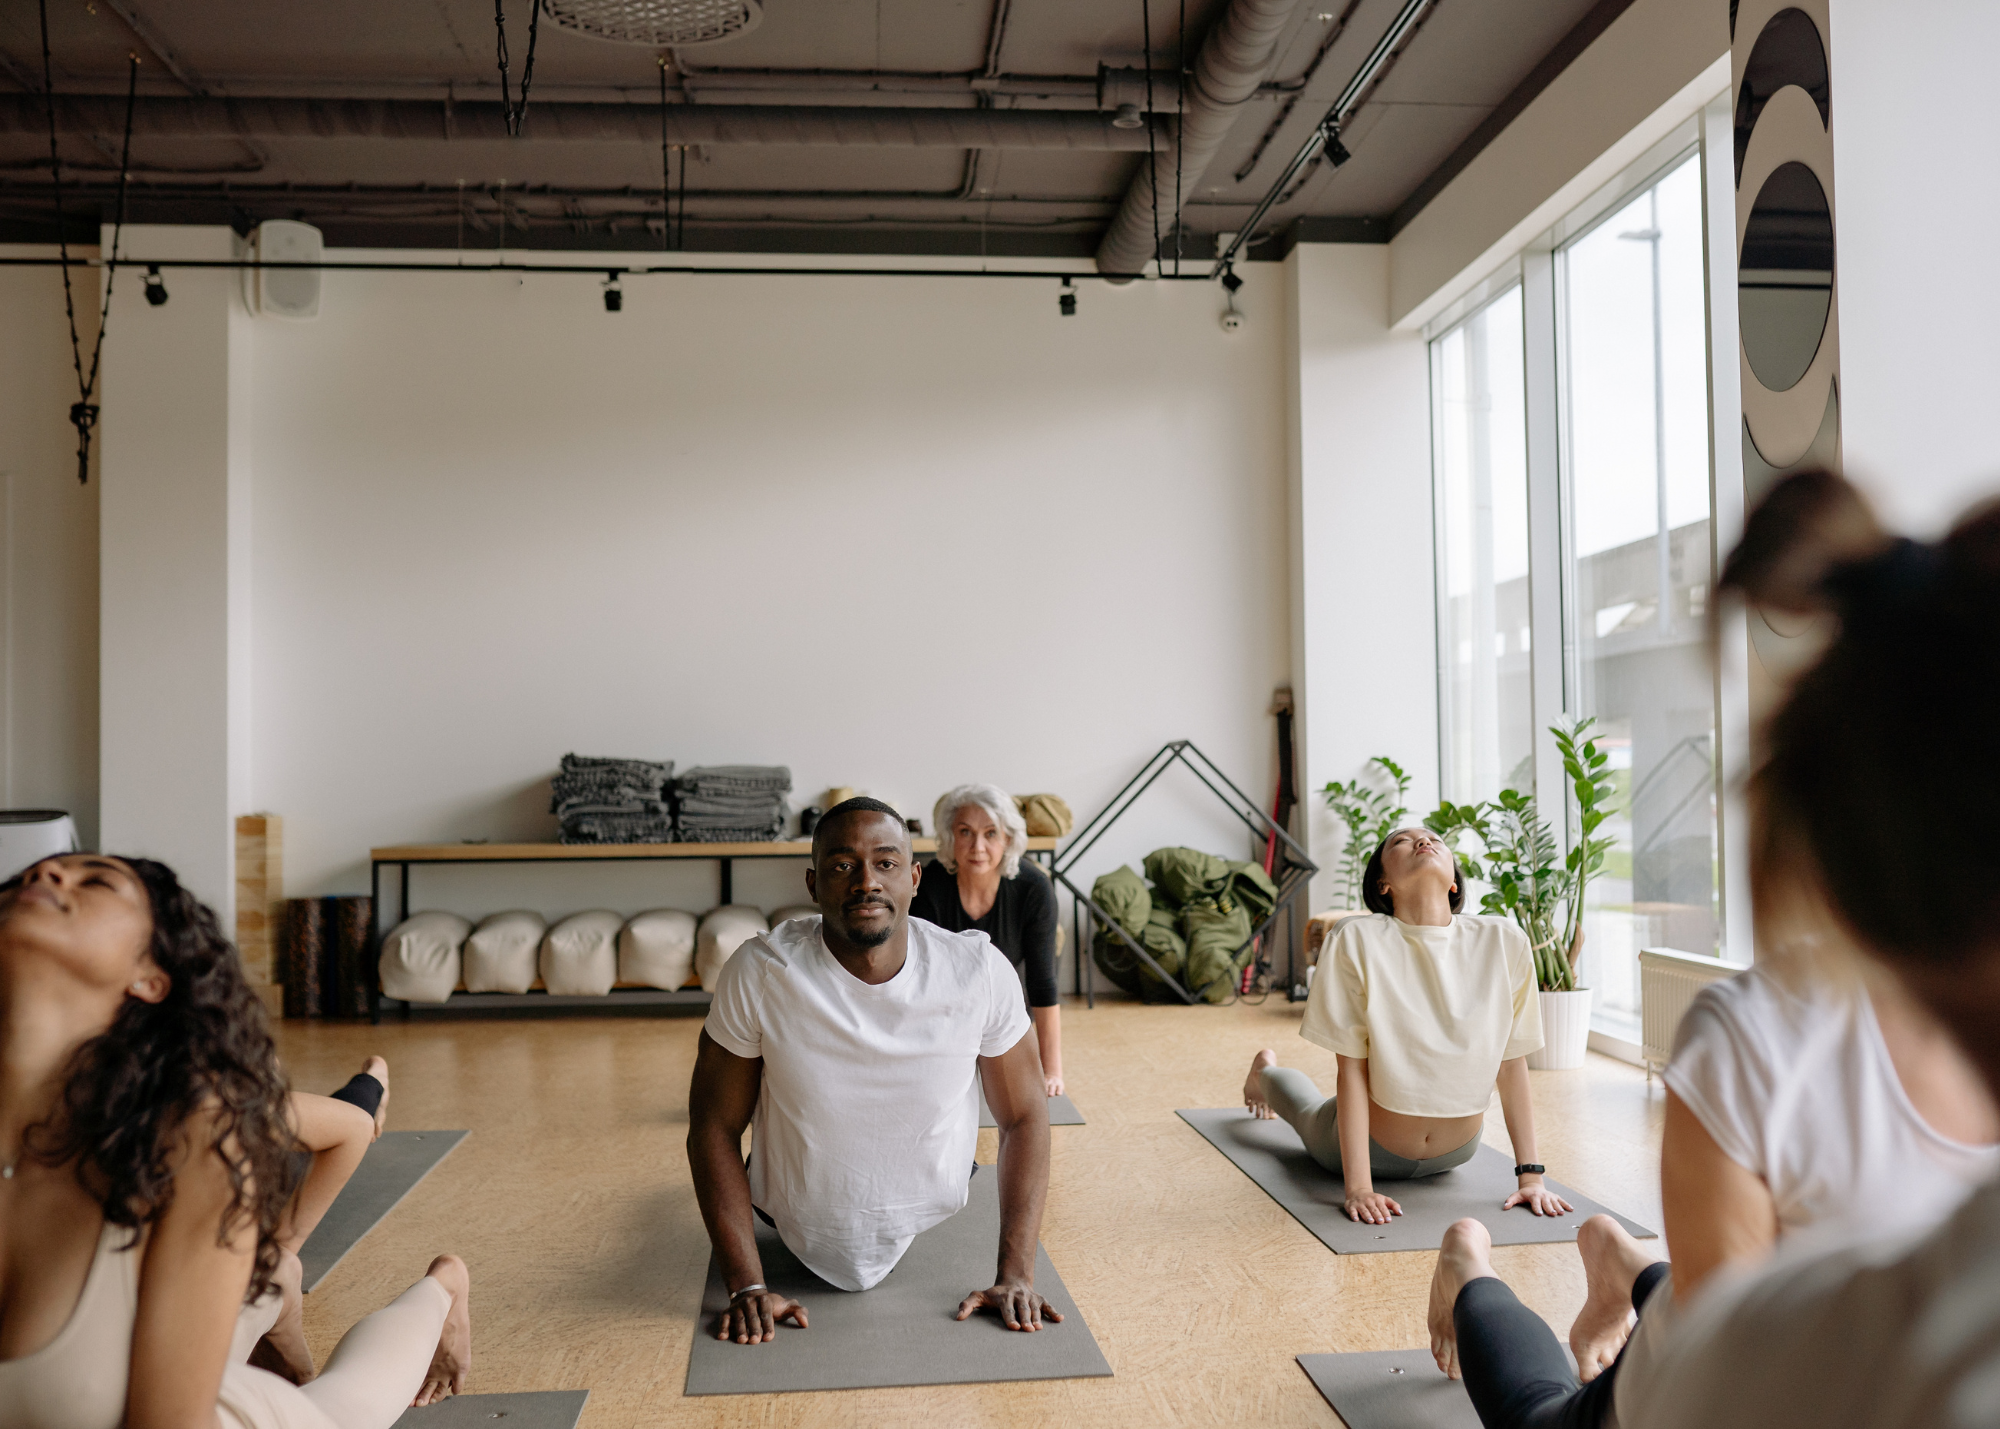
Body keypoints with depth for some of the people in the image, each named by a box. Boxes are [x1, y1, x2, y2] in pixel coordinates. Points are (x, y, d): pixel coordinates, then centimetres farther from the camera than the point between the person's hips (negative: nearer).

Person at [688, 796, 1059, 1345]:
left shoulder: (981, 972, -27)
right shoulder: (758, 974, -29)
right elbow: (713, 1129, -18)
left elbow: (1024, 1118, -14)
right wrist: (747, 1286, -22)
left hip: (933, 1235, 1)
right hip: (799, 1238, -1)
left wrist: (1016, 1274, -19)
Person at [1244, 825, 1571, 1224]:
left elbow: (1512, 1062, -12)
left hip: (1455, 1155, 2)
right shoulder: (1358, 941, -26)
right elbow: (1351, 1068, -22)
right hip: (1373, 1148, -2)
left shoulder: (1503, 942, -20)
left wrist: (1531, 1175, -11)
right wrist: (1358, 1187, -25)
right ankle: (1266, 1072, 59)